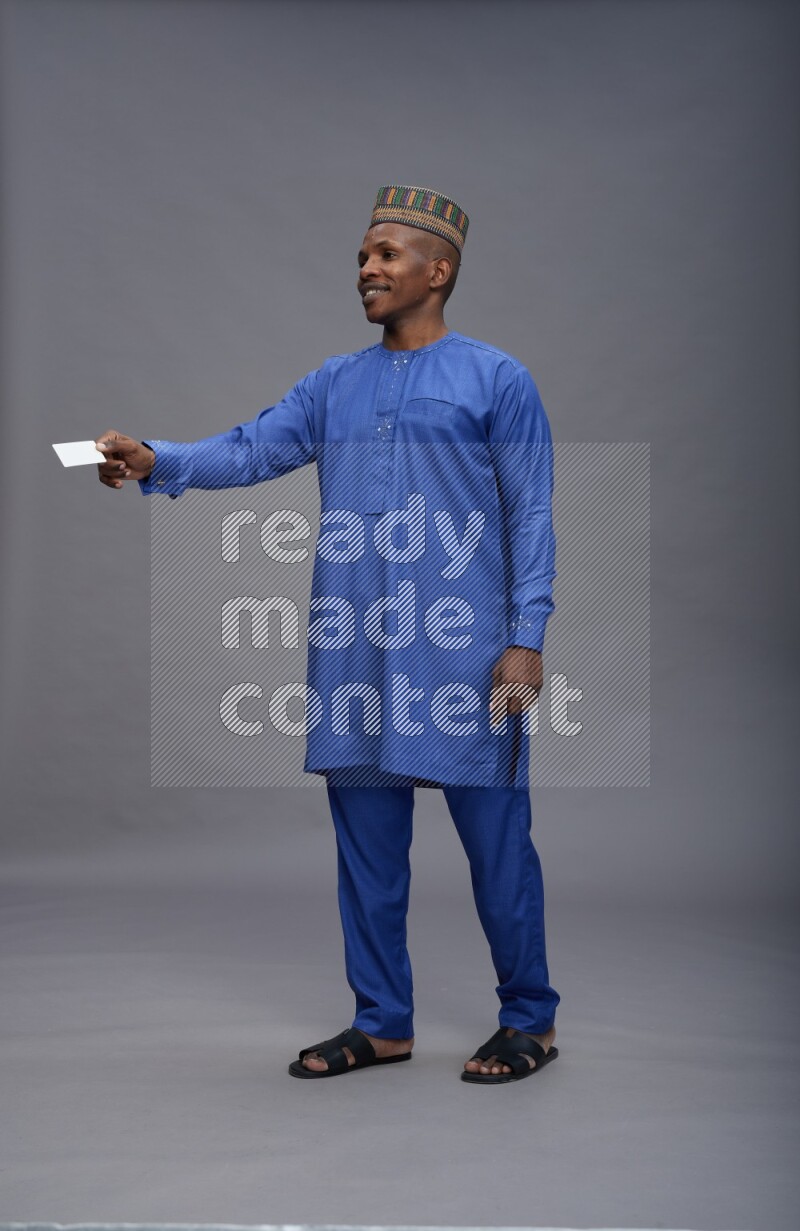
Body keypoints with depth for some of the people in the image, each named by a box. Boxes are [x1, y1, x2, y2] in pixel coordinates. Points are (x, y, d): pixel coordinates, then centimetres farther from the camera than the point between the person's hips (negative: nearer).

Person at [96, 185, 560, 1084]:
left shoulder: (496, 381, 2)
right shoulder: (334, 385, 15)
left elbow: (530, 517, -2)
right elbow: (251, 450, 4)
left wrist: (526, 637, -10)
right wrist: (157, 461, -14)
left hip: (463, 656, -5)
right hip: (353, 658, 5)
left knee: (495, 840, 1)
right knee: (365, 846, 10)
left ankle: (529, 1020, 16)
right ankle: (381, 1023, 23)